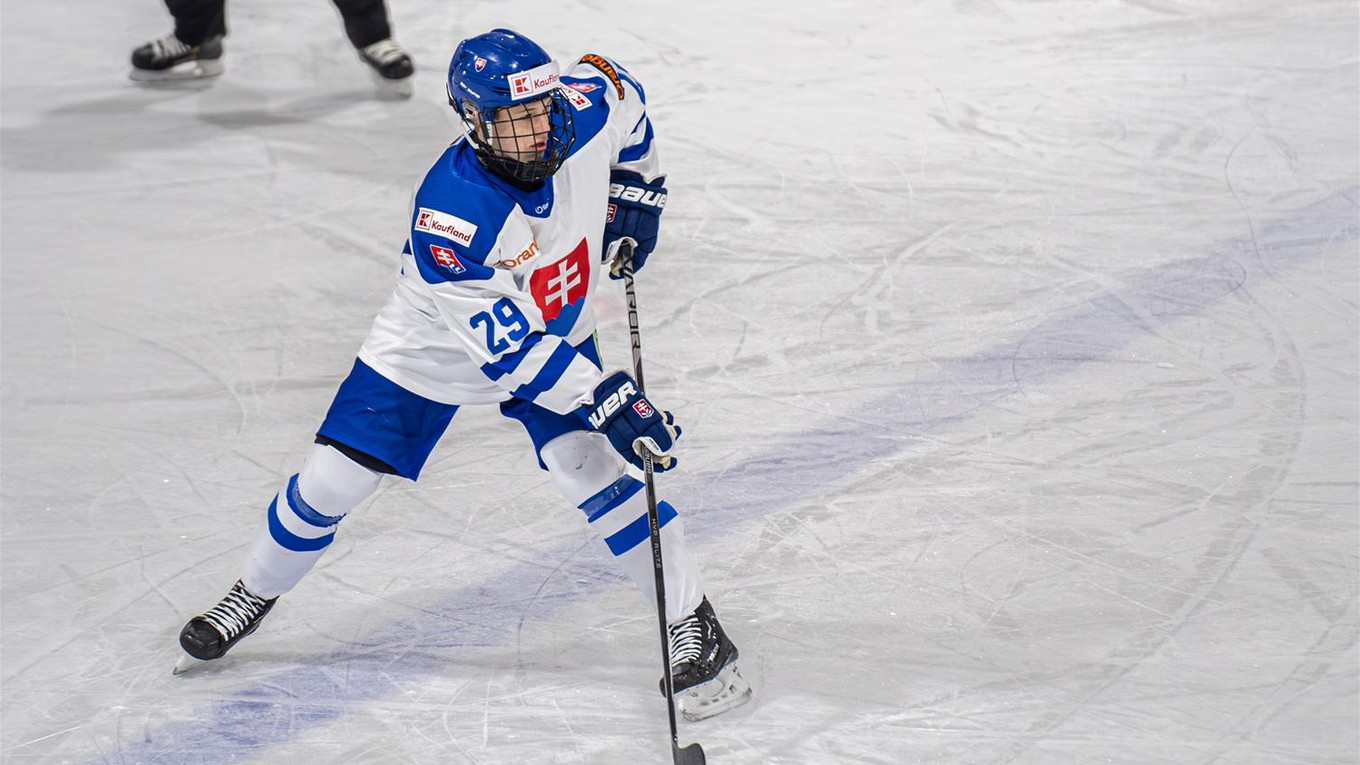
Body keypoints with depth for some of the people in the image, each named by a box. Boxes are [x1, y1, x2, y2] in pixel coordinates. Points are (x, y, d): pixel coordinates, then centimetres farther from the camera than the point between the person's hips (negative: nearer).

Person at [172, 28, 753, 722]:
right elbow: (509, 349, -35)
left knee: (589, 469, -16)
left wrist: (635, 199, 3)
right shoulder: (446, 217, -38)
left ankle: (693, 625, -3)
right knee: (332, 480, 1)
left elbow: (624, 93, 3)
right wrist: (608, 404, -38)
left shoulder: (587, 107, -25)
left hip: (555, 329, 2)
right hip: (438, 344, -2)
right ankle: (257, 592, 30)